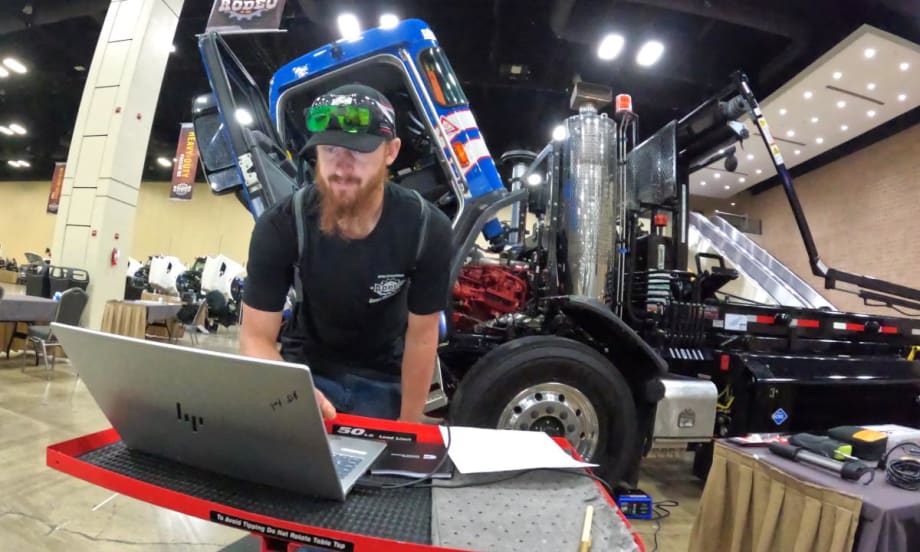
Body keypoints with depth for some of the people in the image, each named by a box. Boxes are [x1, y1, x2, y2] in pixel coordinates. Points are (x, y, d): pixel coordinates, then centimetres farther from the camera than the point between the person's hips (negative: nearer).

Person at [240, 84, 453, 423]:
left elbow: (422, 336, -14)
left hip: (384, 379, 1)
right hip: (307, 368, 0)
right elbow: (256, 337, -19)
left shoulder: (428, 229, -22)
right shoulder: (278, 227, -23)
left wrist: (408, 427, -11)